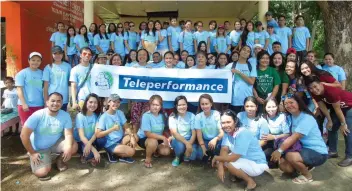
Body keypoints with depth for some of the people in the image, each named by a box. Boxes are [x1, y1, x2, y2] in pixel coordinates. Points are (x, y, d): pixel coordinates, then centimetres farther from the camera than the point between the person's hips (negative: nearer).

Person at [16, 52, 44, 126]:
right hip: (26, 105, -3)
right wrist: (24, 104, -12)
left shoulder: (42, 73, 8)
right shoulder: (22, 73, -1)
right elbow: (19, 90, -5)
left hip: (39, 105, 3)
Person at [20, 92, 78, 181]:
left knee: (73, 147, -25)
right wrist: (32, 153, -15)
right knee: (41, 173, -19)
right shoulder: (38, 115, -23)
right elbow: (24, 135, -19)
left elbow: (68, 134, -16)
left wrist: (68, 148, -36)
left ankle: (60, 160, 9)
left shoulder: (65, 115, -14)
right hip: (39, 148, -2)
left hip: (56, 143, 2)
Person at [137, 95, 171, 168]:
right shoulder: (146, 116, -24)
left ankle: (154, 150, 21)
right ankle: (148, 159, -9)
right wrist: (163, 138, -30)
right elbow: (148, 134, -28)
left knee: (166, 151, -12)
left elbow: (164, 130, 3)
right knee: (153, 141, -37)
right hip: (143, 138, -6)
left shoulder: (162, 115, -7)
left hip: (158, 139, 6)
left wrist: (167, 139, -14)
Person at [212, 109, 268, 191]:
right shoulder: (228, 132, -4)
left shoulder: (242, 134, -30)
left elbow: (233, 158, -29)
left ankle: (251, 182, -7)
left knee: (227, 163, -28)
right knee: (219, 161, -4)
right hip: (244, 160, 8)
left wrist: (216, 158, -15)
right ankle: (238, 175, 12)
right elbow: (224, 150, -7)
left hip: (257, 164, -8)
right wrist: (220, 167, -22)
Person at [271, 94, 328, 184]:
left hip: (318, 152, -8)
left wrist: (279, 150, -26)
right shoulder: (290, 117, 5)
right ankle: (307, 166, 19)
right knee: (283, 165, -4)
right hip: (304, 149, 8)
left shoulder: (306, 118, -21)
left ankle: (307, 176, -3)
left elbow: (294, 138, -27)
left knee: (290, 156, -31)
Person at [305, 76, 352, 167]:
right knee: (331, 128, 8)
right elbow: (323, 107, -7)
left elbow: (337, 109, -29)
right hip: (337, 106, 7)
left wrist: (343, 124, -19)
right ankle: (333, 151, 22)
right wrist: (329, 121, -3)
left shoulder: (331, 91, -38)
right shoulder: (315, 94, -18)